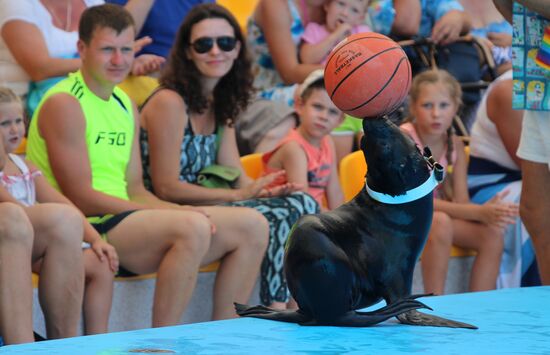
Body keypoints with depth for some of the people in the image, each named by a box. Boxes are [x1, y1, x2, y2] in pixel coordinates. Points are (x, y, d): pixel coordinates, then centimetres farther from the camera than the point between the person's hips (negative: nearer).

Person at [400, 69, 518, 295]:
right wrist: (479, 212, -33)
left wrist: (487, 212, -32)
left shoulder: (455, 145, -1)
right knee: (440, 222, -36)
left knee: (492, 234, -17)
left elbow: (461, 201, -7)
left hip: (439, 212, 6)